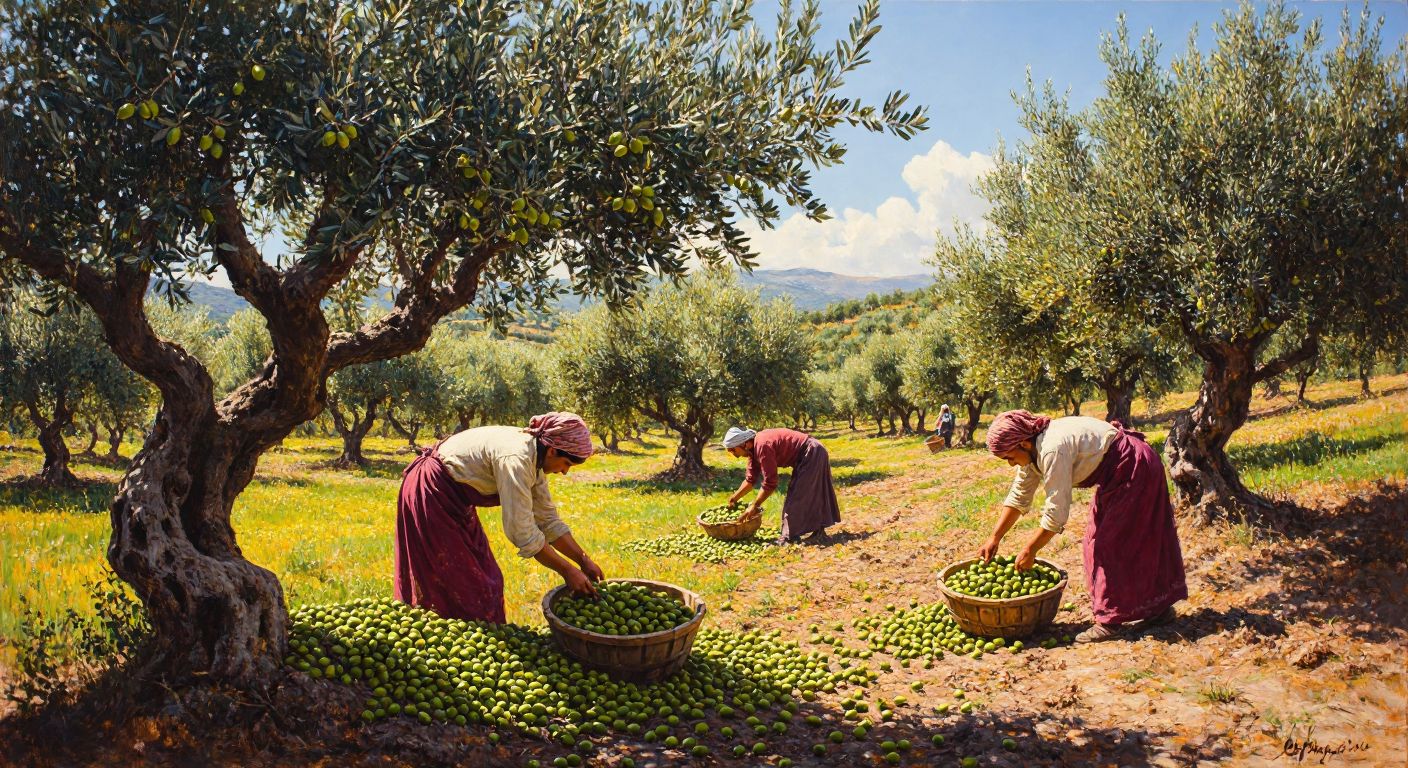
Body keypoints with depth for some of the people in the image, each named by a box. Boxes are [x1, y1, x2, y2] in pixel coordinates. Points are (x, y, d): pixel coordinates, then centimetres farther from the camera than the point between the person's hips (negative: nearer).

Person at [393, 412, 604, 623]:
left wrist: (583, 560, -1)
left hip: (454, 499, 9)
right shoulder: (515, 458, -30)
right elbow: (522, 531, -30)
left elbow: (548, 520, 4)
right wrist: (567, 571, -22)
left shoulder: (534, 457, -3)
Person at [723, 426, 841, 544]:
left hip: (811, 454, -10)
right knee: (813, 495, 19)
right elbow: (750, 479, 12)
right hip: (813, 454, 10)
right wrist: (734, 499, 11)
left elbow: (770, 484, -25)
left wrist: (754, 506, -17)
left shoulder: (762, 446, -27)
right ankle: (819, 532, 30)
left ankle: (789, 538, 0)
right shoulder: (753, 447, 3)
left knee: (795, 498, -6)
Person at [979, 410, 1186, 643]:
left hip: (1134, 470, -10)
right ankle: (1158, 607, 28)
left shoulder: (1052, 450, -32)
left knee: (1111, 544, -7)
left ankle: (1112, 619, 0)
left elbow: (1056, 513, -28)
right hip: (1119, 474, 10)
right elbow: (1018, 498, 8)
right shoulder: (1033, 449, -2)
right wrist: (994, 539, 5)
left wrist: (1029, 551, -18)